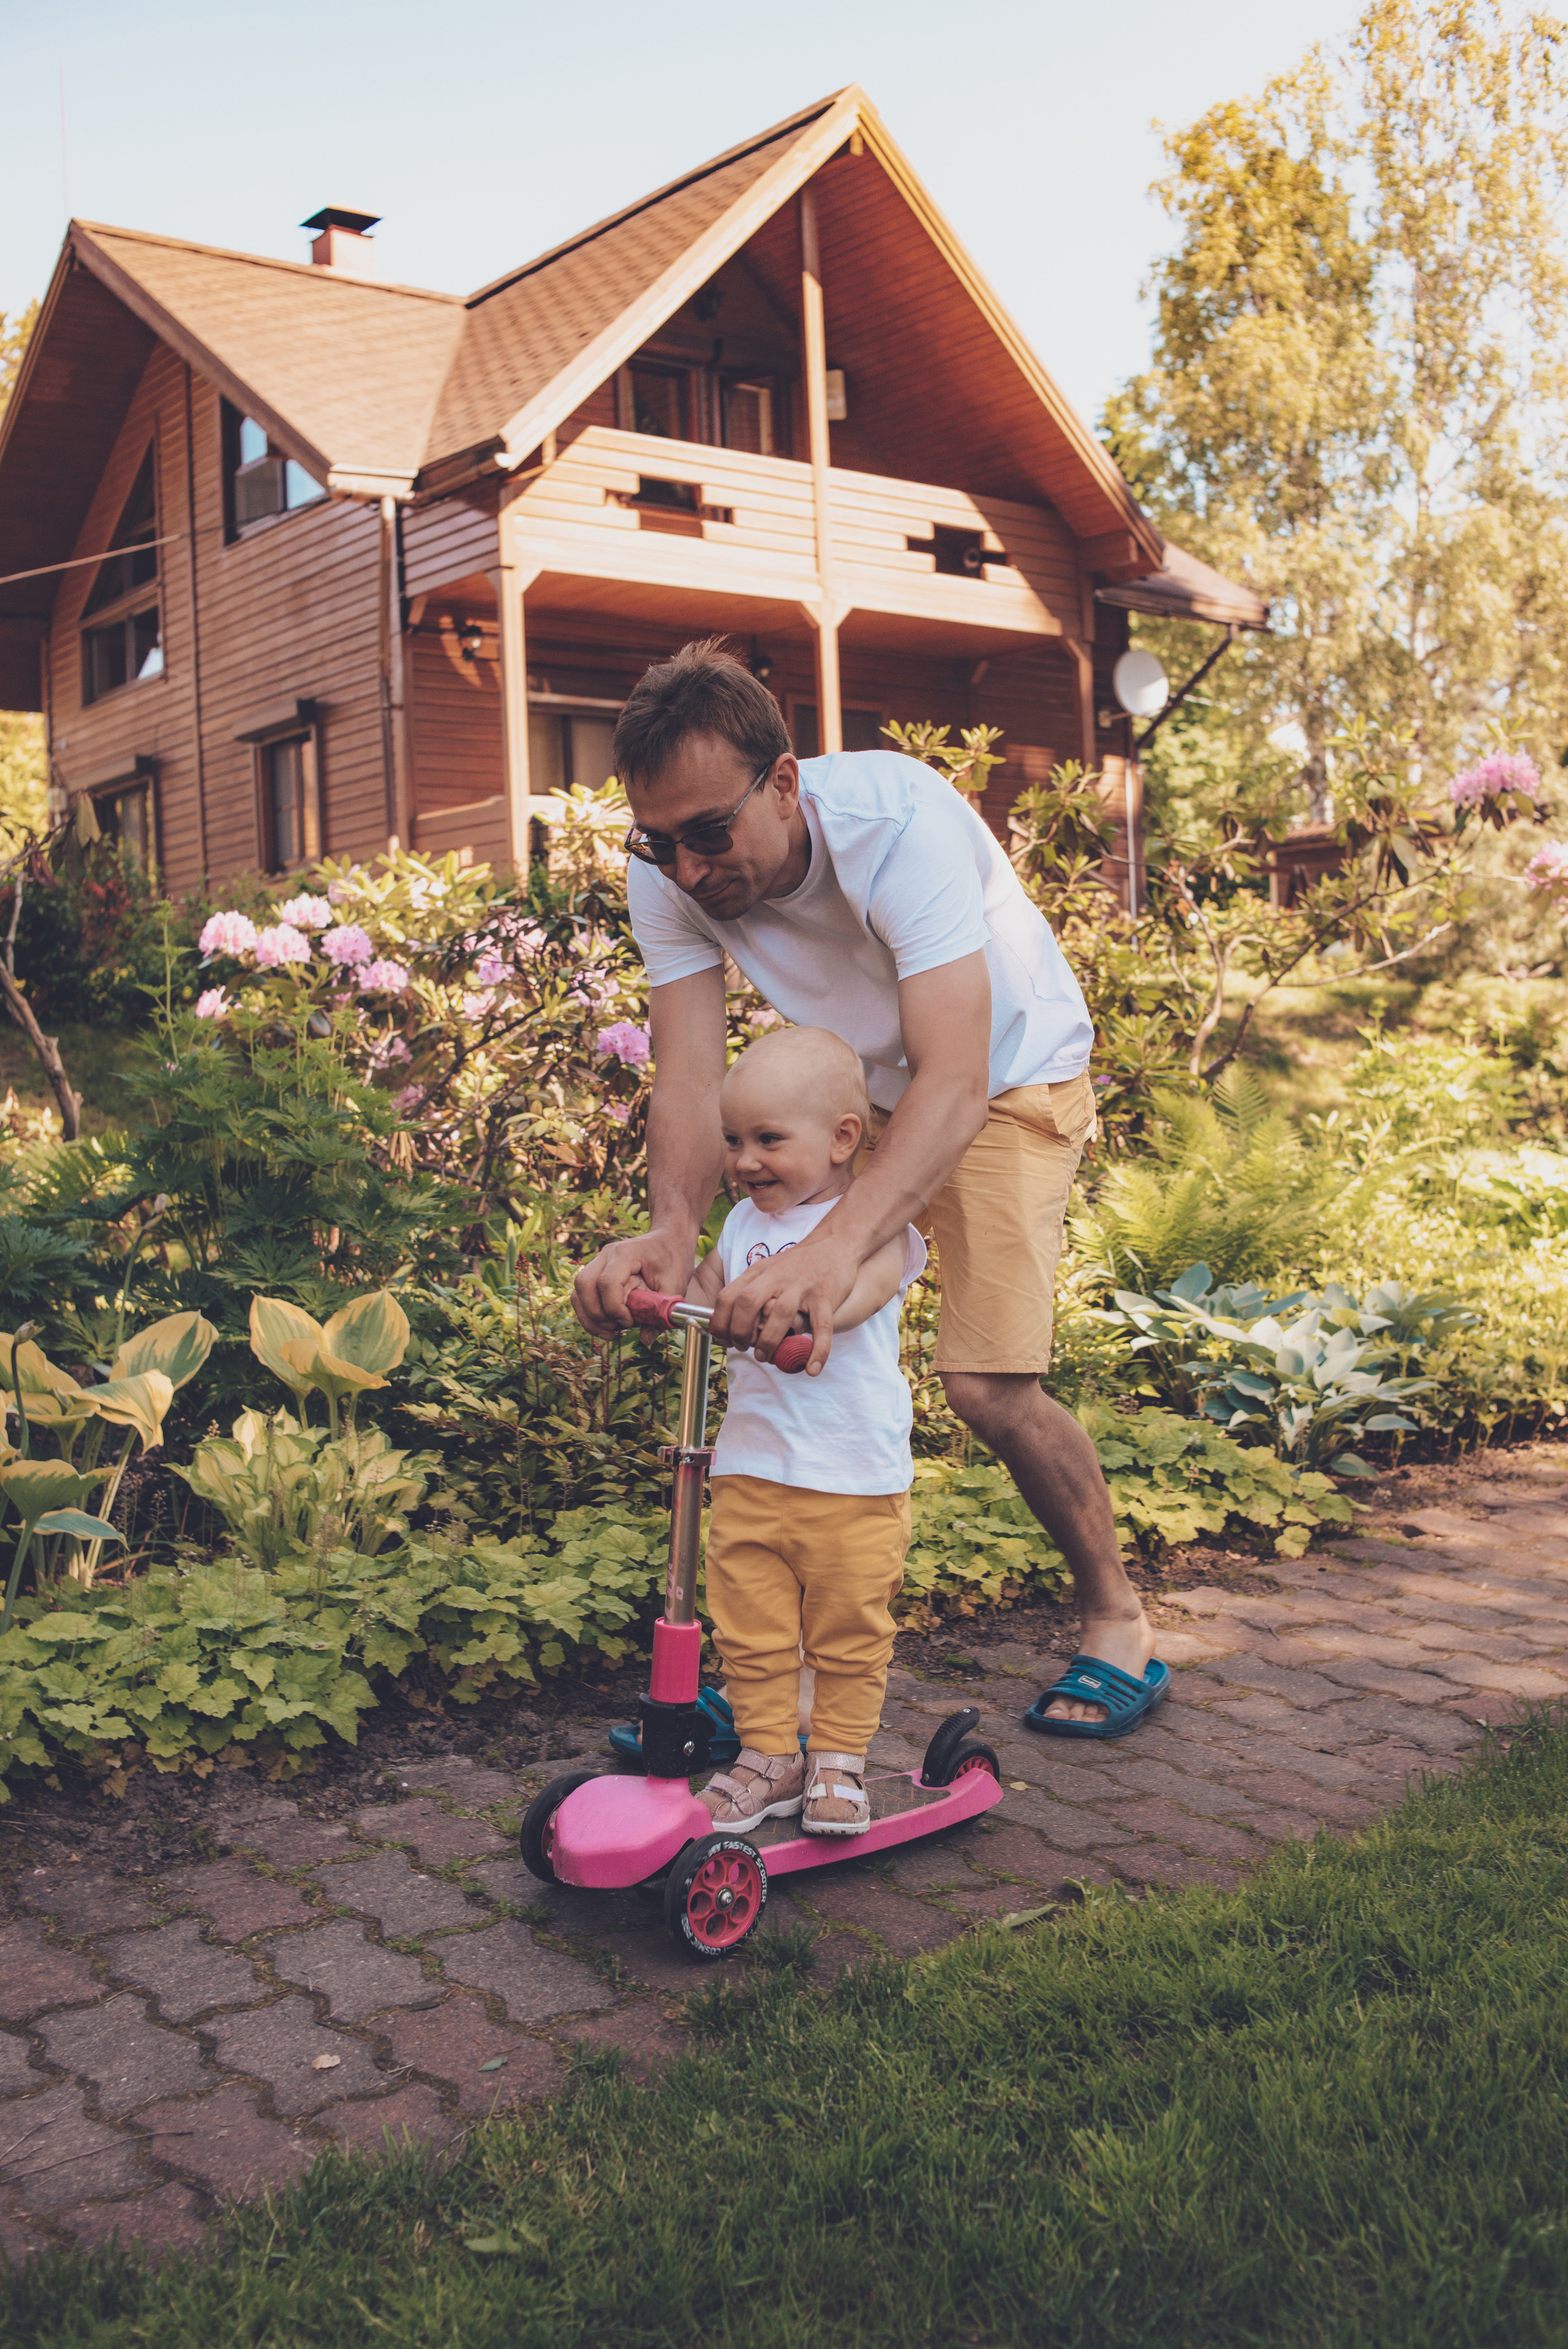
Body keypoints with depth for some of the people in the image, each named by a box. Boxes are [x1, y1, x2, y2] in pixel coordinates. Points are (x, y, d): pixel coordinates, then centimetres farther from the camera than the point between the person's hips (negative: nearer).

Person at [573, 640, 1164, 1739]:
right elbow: (690, 1075, -28)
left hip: (1009, 1080, -5)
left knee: (987, 1380, -17)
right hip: (857, 1088, 5)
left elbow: (953, 1083, -47)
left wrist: (834, 1248, -63)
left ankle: (1119, 1618, 7)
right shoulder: (668, 871, -22)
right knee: (790, 1337, -8)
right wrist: (671, 1231, -50)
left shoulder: (901, 820, -37)